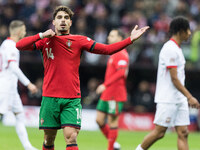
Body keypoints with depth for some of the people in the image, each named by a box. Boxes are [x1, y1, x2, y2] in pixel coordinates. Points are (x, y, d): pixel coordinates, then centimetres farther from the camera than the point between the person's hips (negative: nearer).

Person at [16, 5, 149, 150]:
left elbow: (107, 49, 1)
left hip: (72, 100, -1)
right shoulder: (45, 40, 8)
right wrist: (41, 35, -12)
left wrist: (130, 40, -8)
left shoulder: (79, 40, 6)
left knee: (71, 138, -14)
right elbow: (19, 45, -1)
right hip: (50, 97, 1)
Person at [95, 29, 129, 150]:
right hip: (107, 94, 10)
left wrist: (105, 85, -27)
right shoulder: (114, 54, 19)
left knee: (112, 122, -4)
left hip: (115, 95, -10)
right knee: (99, 120, 7)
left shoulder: (121, 54, -12)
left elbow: (121, 72, -24)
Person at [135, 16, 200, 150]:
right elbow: (174, 78, -19)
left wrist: (187, 97, 20)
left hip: (179, 99, 9)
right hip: (167, 100, -9)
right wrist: (189, 97, -21)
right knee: (159, 132, -4)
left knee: (183, 133, 1)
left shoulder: (177, 49, 15)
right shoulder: (170, 49, -15)